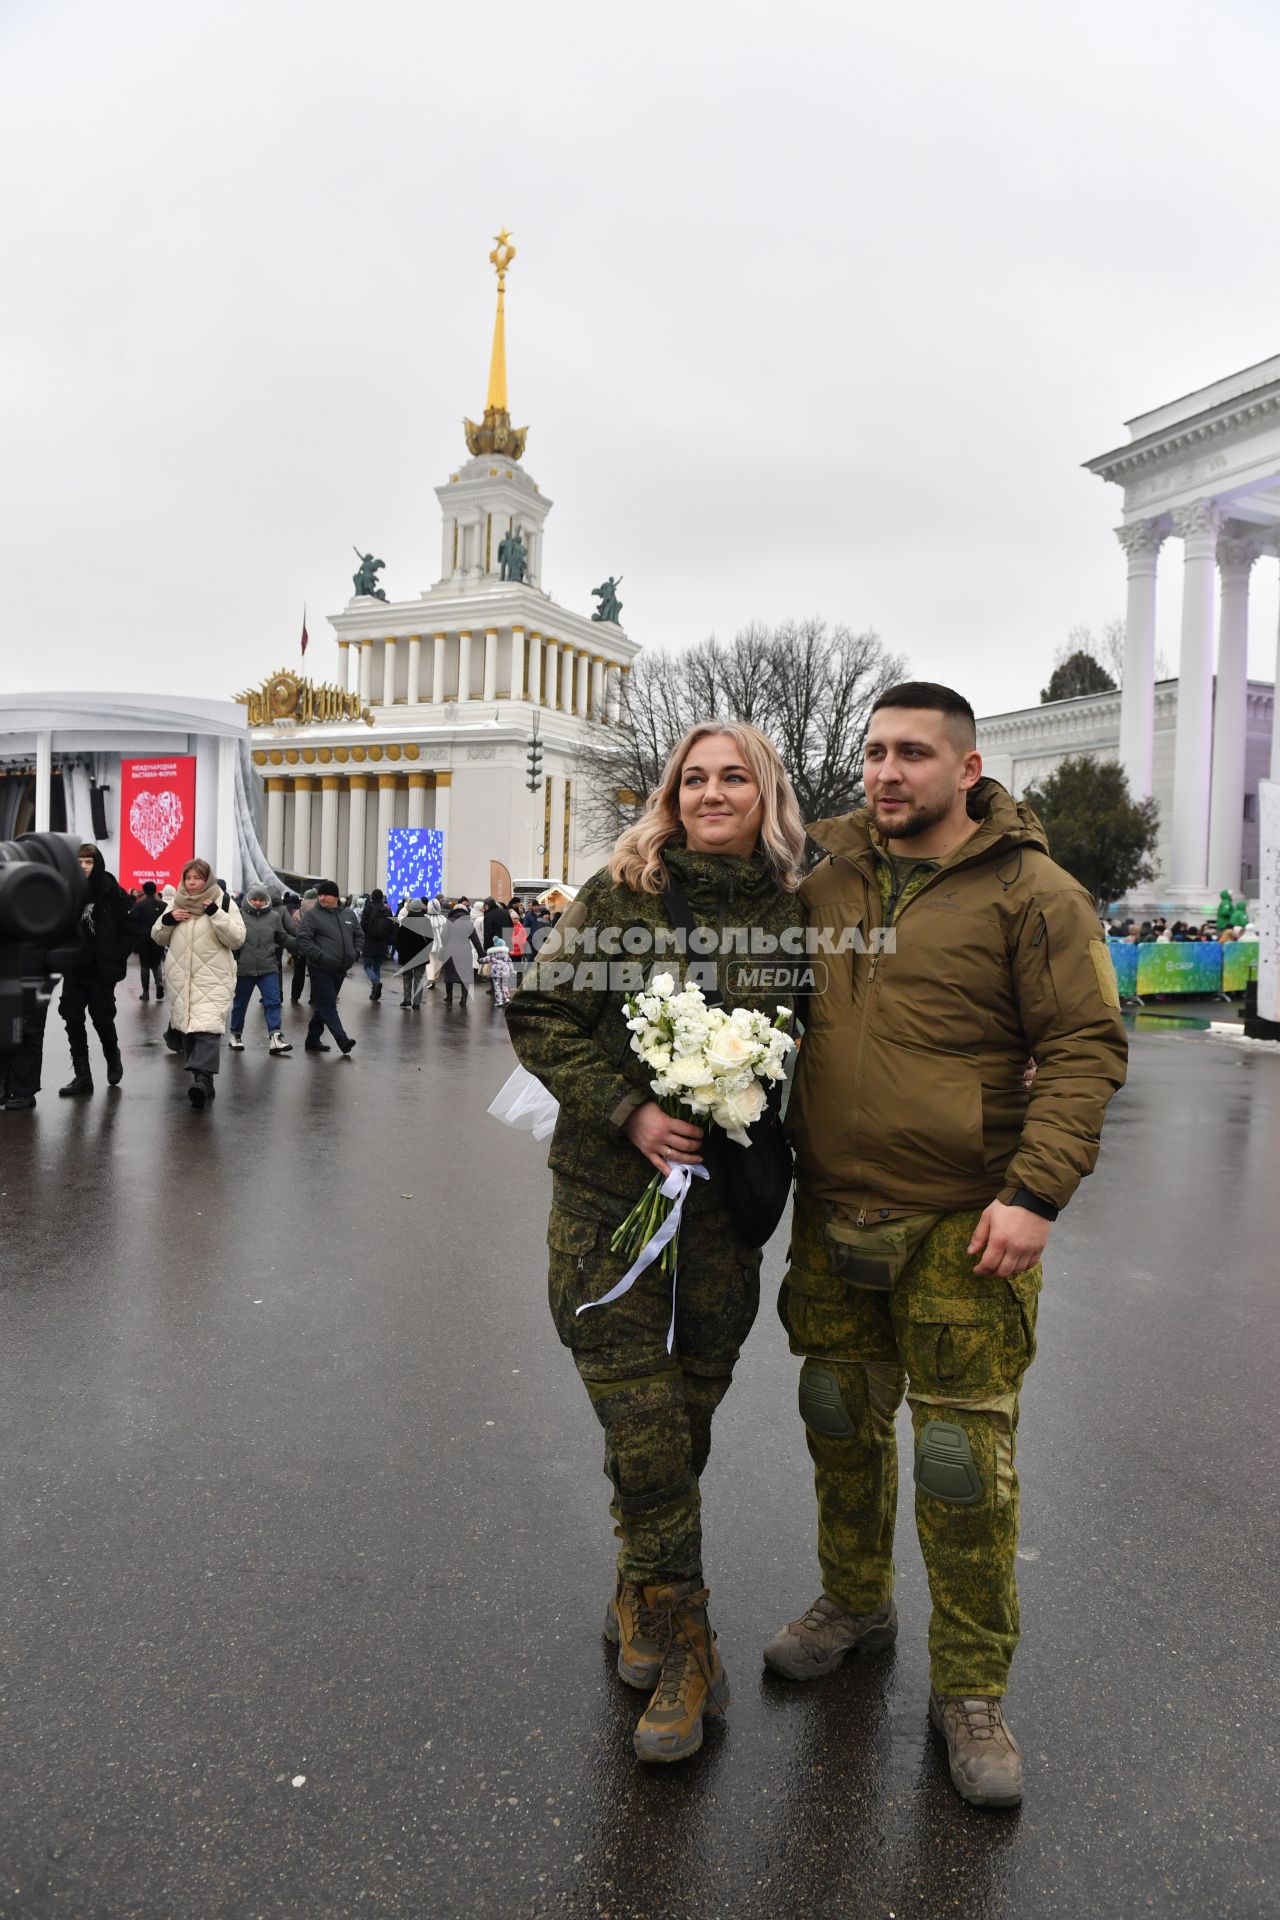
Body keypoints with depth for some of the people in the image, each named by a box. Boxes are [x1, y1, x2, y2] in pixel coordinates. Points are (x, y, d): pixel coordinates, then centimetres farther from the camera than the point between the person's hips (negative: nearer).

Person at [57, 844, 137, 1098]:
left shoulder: (113, 892, -8)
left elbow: (130, 929, -6)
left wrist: (116, 960, -10)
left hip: (101, 970, -4)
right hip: (74, 968, 4)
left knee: (102, 1018, 3)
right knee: (72, 1019, 1)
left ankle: (113, 1058, 32)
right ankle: (82, 1075, 8)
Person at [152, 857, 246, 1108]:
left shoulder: (224, 903, 1)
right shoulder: (177, 903, 14)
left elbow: (237, 939, -8)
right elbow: (160, 939, 18)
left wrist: (216, 913, -16)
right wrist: (167, 920, -2)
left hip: (213, 978, -5)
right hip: (181, 977, 5)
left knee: (207, 1026, -20)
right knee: (187, 1027, 8)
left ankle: (201, 1077, -30)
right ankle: (203, 1082, 17)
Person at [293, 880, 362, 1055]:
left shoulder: (348, 914, 11)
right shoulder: (312, 916, -5)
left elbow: (359, 936, 20)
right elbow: (302, 939, -13)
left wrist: (355, 953, 4)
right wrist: (319, 956, -20)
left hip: (340, 969, 6)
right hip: (321, 969, -6)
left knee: (322, 1006, 14)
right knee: (328, 1006, -12)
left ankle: (313, 1039, 23)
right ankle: (342, 1039, -20)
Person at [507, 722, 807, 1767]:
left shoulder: (792, 910, 2)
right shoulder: (620, 894, -5)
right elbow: (541, 1016, -5)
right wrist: (631, 1111, -16)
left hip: (725, 1203, 3)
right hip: (611, 1195, -2)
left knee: (687, 1416, 15)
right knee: (644, 1430, -2)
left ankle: (643, 1592, 41)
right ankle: (682, 1647, 17)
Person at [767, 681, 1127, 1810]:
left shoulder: (1031, 892, -8)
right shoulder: (824, 867, 6)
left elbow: (1087, 1048, -10)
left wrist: (1036, 1193, -18)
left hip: (962, 1229, -5)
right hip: (831, 1217, 5)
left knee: (967, 1459, 3)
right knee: (841, 1422, 20)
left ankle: (971, 1690, 25)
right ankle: (855, 1603, 45)